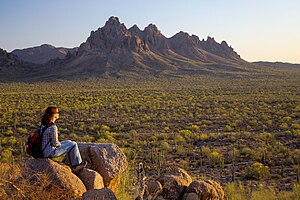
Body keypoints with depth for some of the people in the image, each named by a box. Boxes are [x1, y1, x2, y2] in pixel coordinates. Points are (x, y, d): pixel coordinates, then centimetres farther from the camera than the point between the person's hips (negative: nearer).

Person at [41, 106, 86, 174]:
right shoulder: (52, 127, -24)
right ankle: (78, 164, 17)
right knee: (73, 145, -1)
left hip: (44, 150, 9)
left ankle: (73, 165, 27)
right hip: (50, 152, -9)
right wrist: (60, 144, 1)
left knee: (68, 142, 22)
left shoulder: (44, 124, 4)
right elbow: (55, 143, -20)